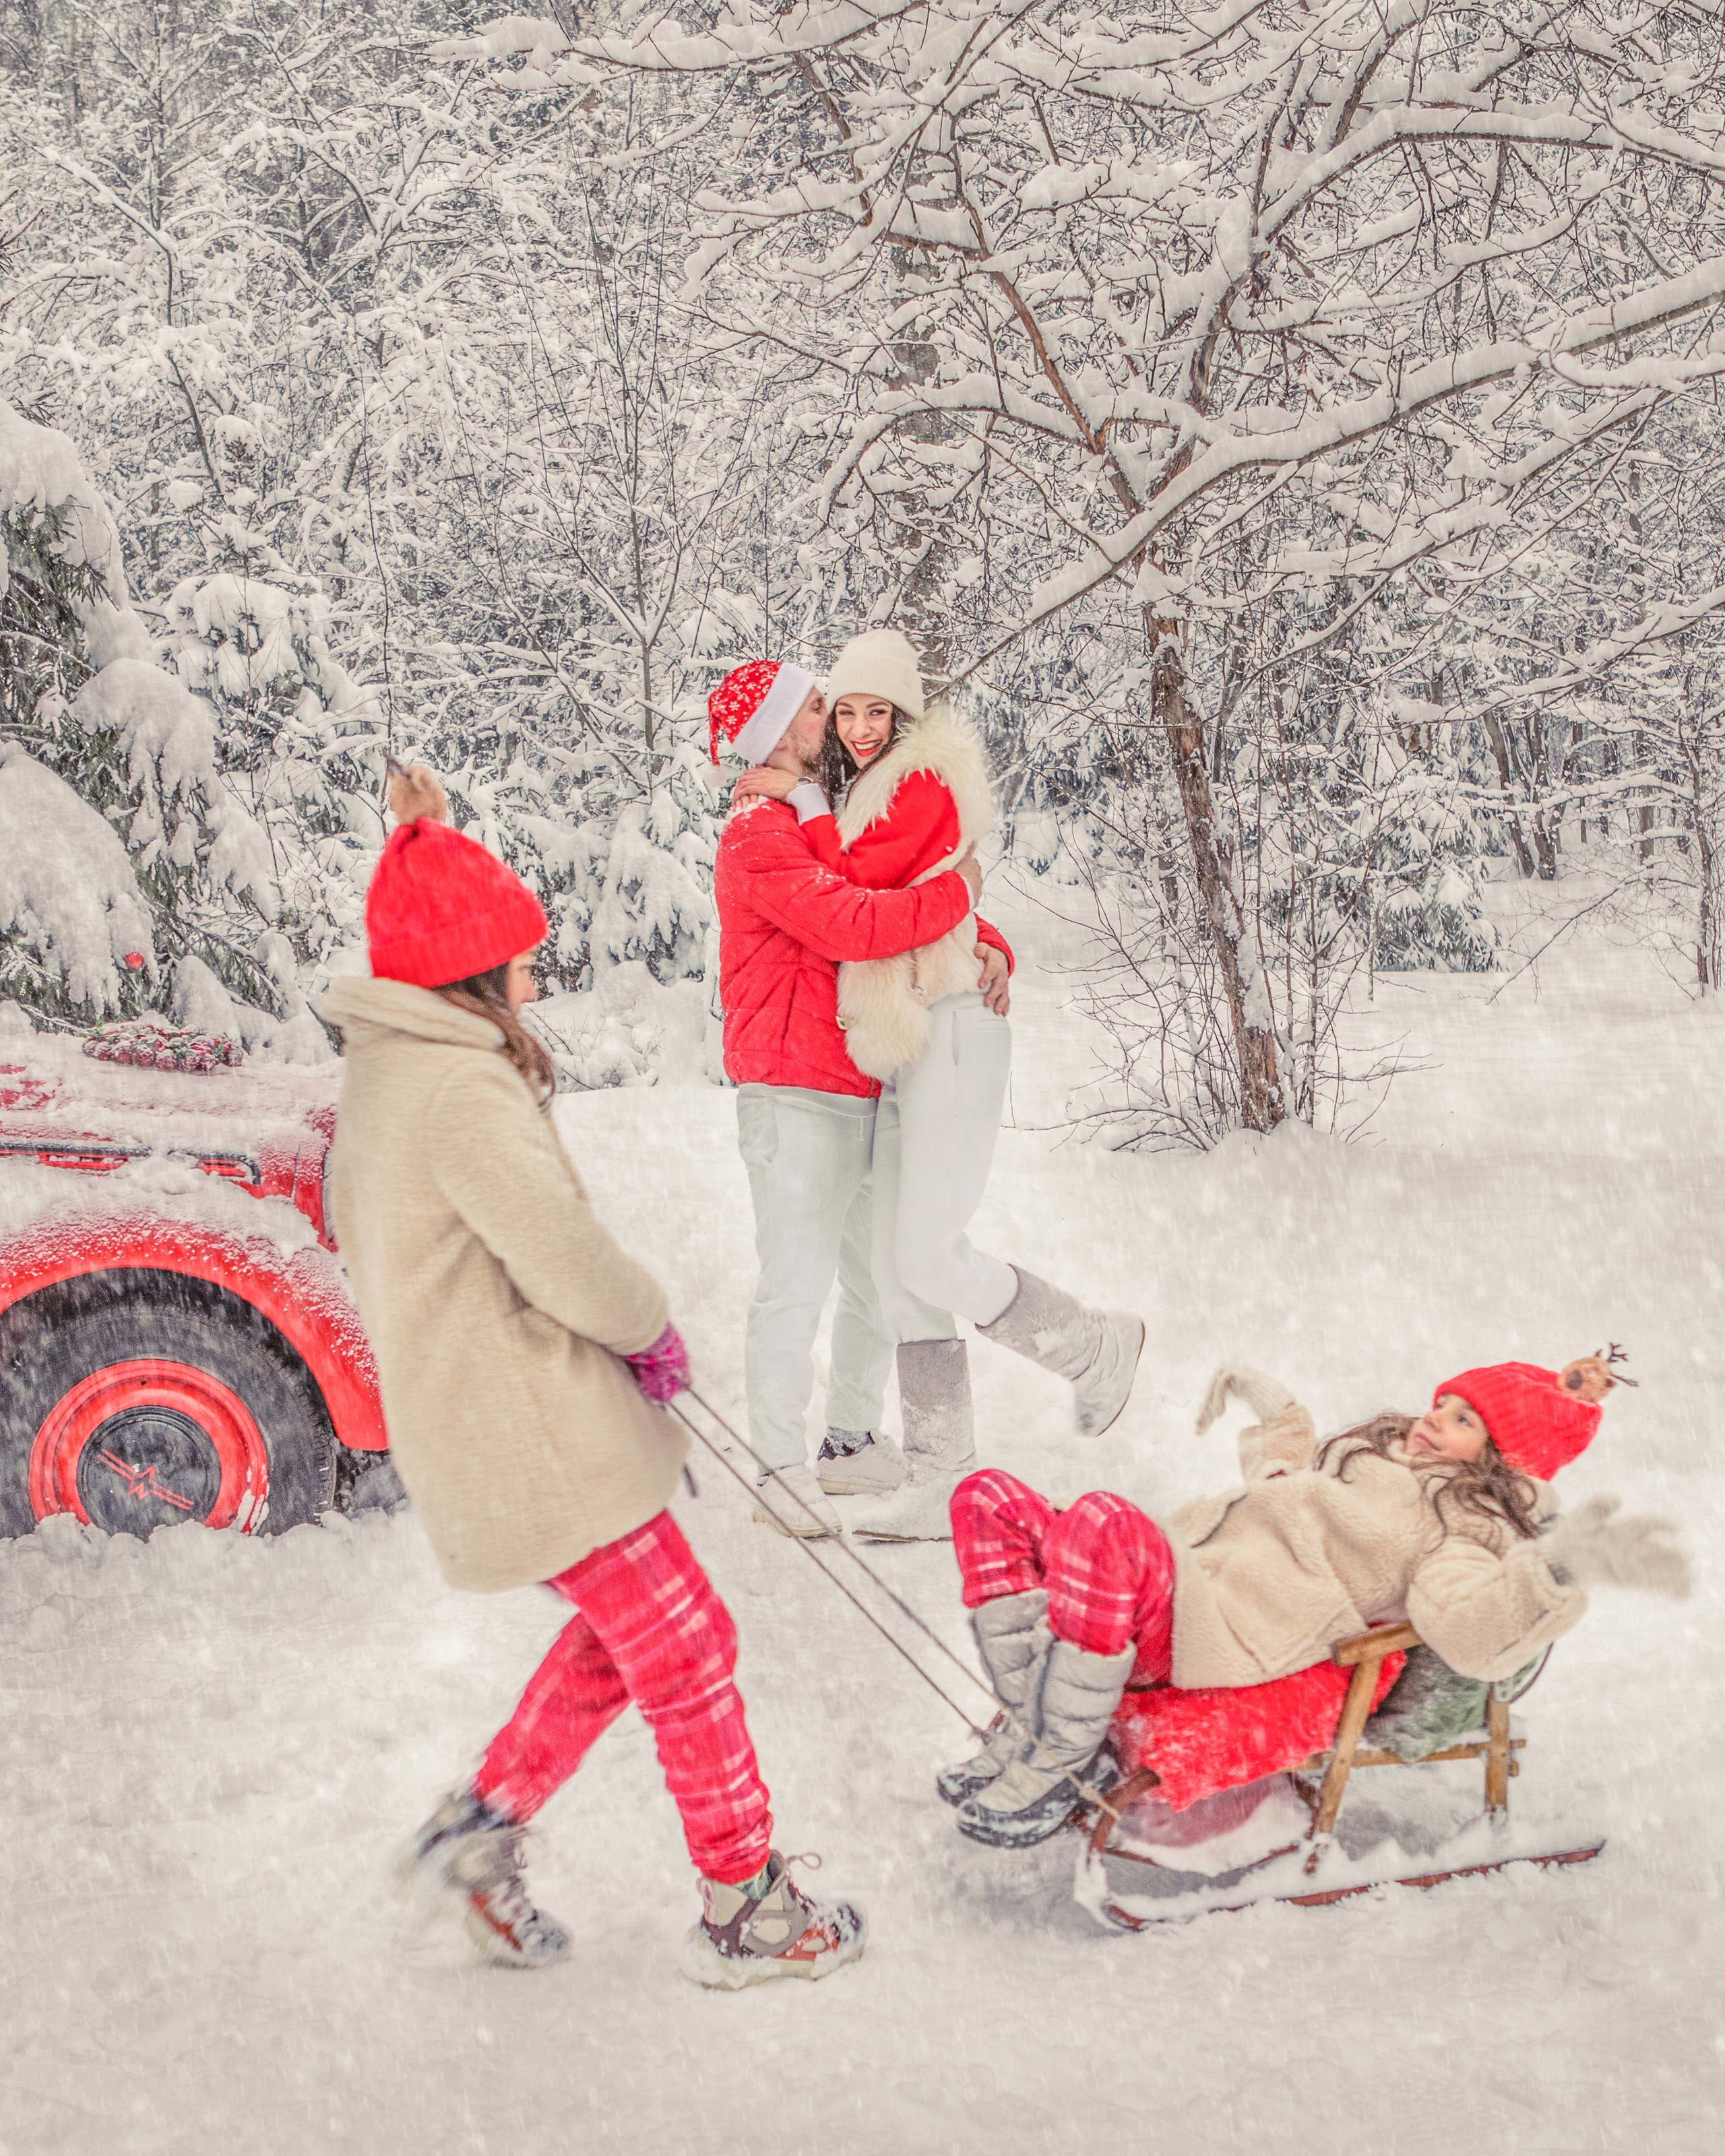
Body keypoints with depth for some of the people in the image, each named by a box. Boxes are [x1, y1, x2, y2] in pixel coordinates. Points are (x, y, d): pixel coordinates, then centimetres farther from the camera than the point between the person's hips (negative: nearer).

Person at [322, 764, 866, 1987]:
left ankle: (485, 1825, 24)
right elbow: (561, 1251, -25)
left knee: (630, 1625, 22)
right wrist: (651, 1327, -4)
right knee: (686, 1652, 1)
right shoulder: (462, 1089, -24)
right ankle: (746, 1910, 12)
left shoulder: (383, 1066, 8)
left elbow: (368, 1225, 20)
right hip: (531, 1434, -10)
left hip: (473, 1413, 10)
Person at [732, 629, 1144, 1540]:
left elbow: (860, 878, -16)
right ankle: (942, 1484, 7)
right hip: (903, 1051, 9)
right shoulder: (866, 798, 21)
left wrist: (798, 802, -6)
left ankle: (1096, 1346, 9)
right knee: (898, 1269, 4)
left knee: (929, 1255, -14)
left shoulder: (929, 780, -6)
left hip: (952, 1031, -9)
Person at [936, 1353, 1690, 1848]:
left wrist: (1557, 1567, -39)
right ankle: (1029, 1724, -7)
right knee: (989, 1497, -2)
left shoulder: (1462, 1529, 1)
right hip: (1159, 1588, 9)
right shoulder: (1372, 1458, 28)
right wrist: (1274, 1411, 55)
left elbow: (1467, 1629, -23)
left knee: (1102, 1518, -39)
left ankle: (1052, 1773, -22)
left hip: (1220, 1631, -9)